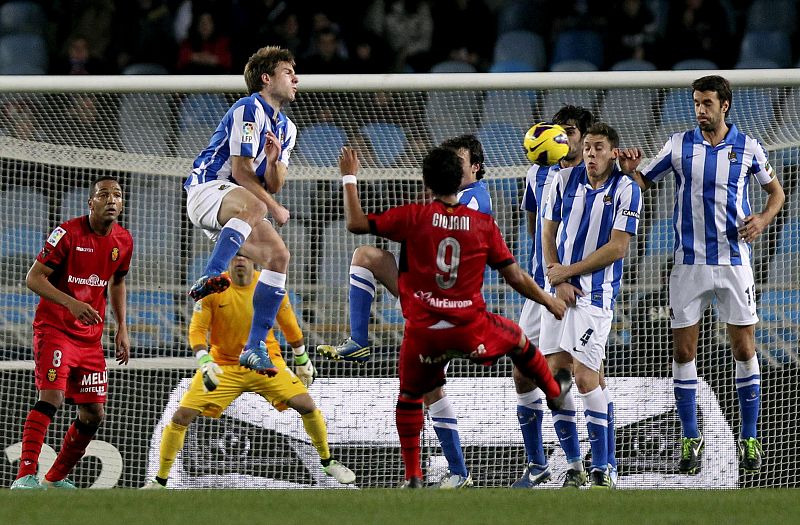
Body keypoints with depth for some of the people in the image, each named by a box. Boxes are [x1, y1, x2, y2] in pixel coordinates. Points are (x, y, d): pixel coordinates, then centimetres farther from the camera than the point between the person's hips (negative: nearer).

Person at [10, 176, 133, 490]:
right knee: (52, 396, -24)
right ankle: (25, 475, -28)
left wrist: (122, 328, 16)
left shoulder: (123, 241, 5)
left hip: (91, 337, 7)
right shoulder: (68, 233, -14)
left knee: (93, 415, 5)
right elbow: (33, 278, -15)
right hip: (54, 330, -7)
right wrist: (72, 303, -27)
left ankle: (55, 478, 20)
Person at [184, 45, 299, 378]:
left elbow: (273, 186, 13)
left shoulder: (286, 128, 19)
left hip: (235, 208, 9)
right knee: (252, 207, -39)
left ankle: (255, 346, -8)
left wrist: (274, 159, -8)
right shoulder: (249, 110, -9)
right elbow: (240, 171, -13)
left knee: (278, 255, -8)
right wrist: (274, 208, -7)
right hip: (207, 187, -9)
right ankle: (210, 277, -52)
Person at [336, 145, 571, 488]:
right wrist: (549, 301, 21)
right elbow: (515, 276, 5)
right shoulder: (484, 224, 0)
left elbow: (356, 224, -5)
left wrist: (349, 179, 9)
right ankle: (555, 391, 51)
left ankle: (413, 475, 14)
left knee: (409, 396, 19)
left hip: (423, 331, -1)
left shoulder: (413, 217, -6)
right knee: (517, 339, 31)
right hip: (471, 328, 1)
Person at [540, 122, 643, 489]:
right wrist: (557, 279, -4)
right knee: (553, 374, 0)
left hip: (596, 294, -5)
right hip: (559, 290, 5)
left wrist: (568, 271, -9)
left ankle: (601, 470, -3)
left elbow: (617, 247, -11)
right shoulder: (565, 180, 5)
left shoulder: (626, 189, -7)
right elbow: (548, 232, 9)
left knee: (586, 379, -12)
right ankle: (574, 465, 10)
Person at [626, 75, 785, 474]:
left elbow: (775, 190, 13)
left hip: (734, 261, -1)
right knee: (683, 351, 0)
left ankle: (749, 438, 9)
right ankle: (690, 439, 9)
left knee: (744, 349, 0)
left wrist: (764, 218, -7)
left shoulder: (748, 147, 0)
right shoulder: (679, 145, 2)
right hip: (689, 262, 1)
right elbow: (644, 182, 9)